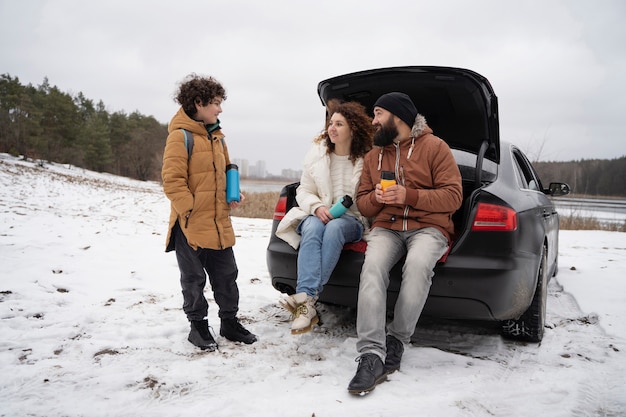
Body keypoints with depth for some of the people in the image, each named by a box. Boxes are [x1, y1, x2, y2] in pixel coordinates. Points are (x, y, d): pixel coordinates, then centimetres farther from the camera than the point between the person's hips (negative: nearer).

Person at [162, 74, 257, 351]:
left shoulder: (217, 136, 13)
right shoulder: (180, 136, -12)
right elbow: (172, 180, -17)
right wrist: (189, 209, -18)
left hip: (219, 223, 7)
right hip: (191, 224, -7)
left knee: (226, 275, 13)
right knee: (194, 279, 8)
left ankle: (229, 322, 28)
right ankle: (198, 326, 24)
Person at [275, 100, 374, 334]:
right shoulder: (317, 153, 8)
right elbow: (304, 191, 10)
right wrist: (317, 207, -11)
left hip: (351, 220, -1)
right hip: (318, 215, 2)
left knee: (334, 229, -36)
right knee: (312, 229, -34)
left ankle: (306, 298, -39)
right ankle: (306, 304, -45)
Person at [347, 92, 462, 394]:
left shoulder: (434, 147, 3)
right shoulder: (373, 156, 18)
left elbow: (453, 196, -5)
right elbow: (362, 202, 18)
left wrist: (409, 195, -16)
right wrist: (375, 197, -7)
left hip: (428, 226, -3)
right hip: (386, 227, 3)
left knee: (418, 264, -37)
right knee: (372, 266, -30)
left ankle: (396, 341, -20)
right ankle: (371, 356, -35)